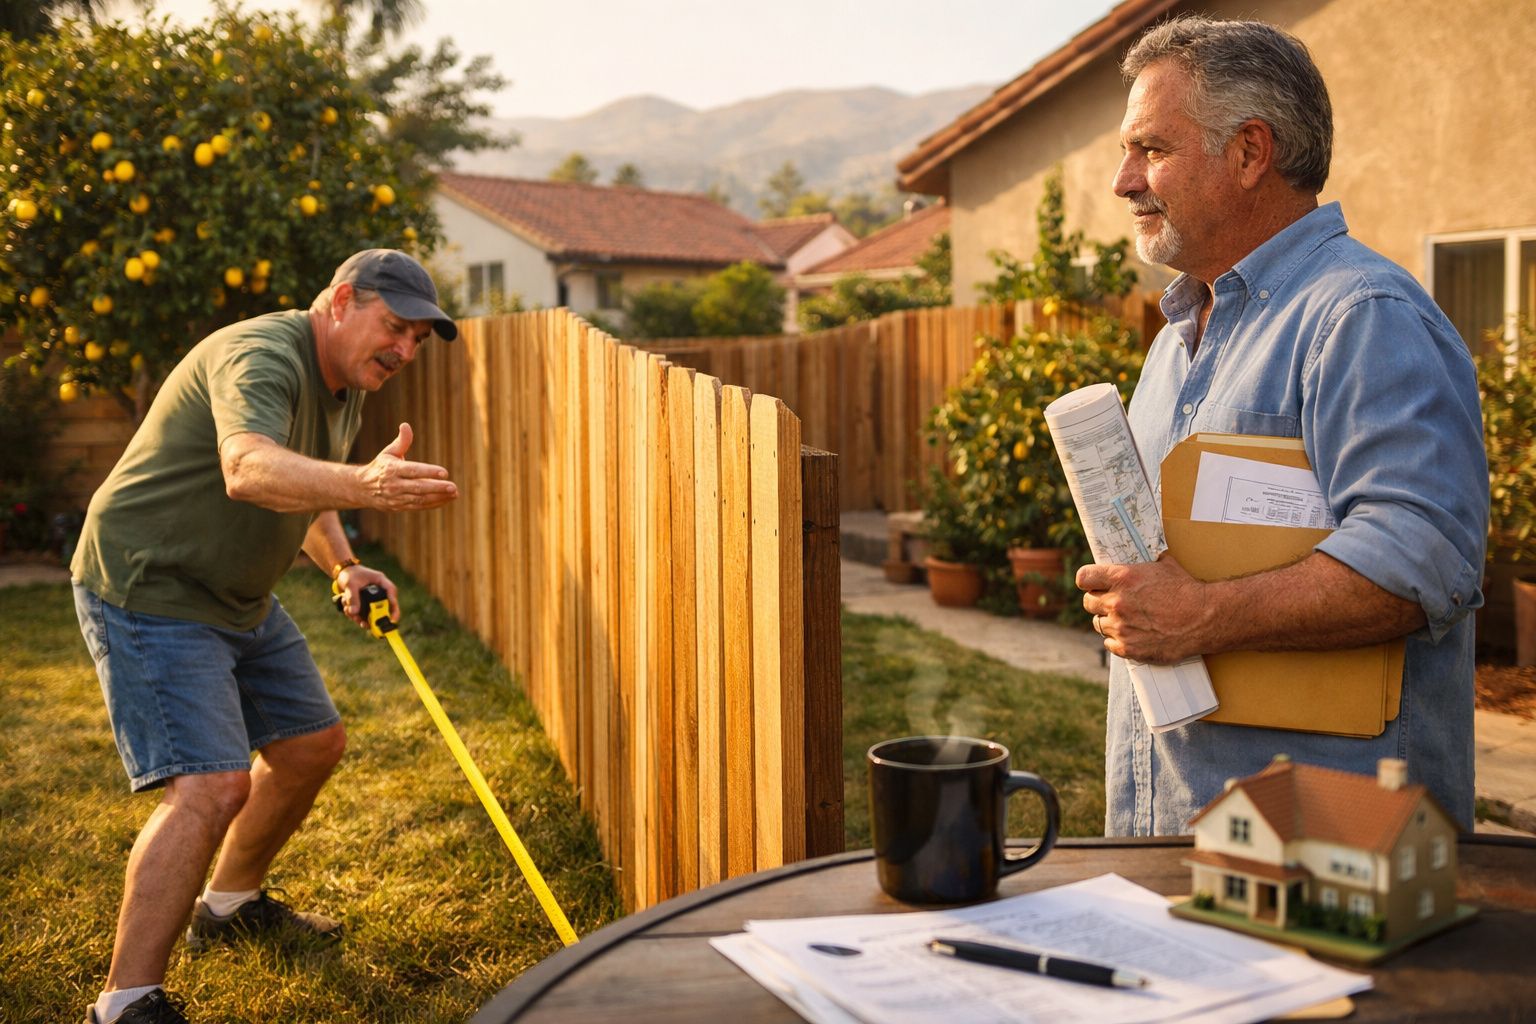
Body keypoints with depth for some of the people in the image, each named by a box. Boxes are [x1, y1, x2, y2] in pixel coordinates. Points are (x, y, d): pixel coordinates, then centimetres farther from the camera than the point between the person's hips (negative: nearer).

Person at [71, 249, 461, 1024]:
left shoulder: (345, 387, 8)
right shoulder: (259, 358, -24)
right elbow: (248, 470, -46)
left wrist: (344, 567, 5)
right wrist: (364, 485, -64)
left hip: (237, 598, 10)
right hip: (150, 590, -10)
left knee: (312, 744, 17)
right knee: (212, 786, -20)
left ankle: (230, 903, 38)